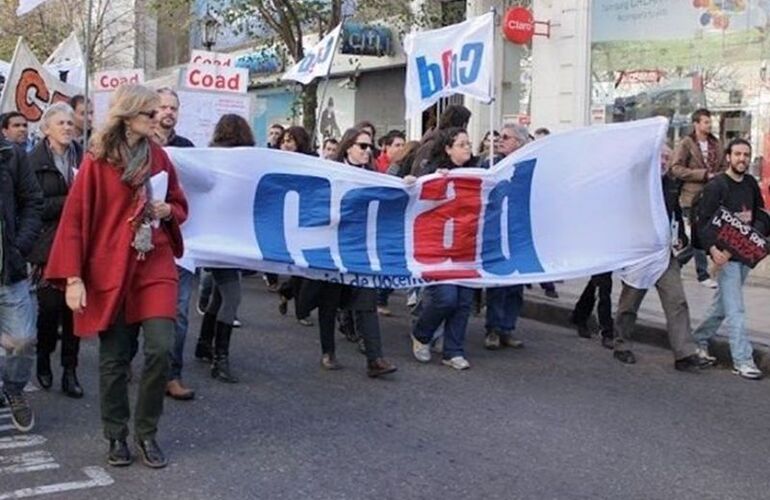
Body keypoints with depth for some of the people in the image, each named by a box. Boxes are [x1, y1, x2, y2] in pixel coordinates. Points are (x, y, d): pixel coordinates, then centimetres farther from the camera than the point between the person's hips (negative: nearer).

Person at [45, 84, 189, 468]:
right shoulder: (96, 162, -6)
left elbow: (180, 206, 19)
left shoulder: (158, 156, 6)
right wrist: (73, 277, -13)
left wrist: (167, 210, -5)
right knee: (114, 358, 3)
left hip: (156, 266, 3)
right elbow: (74, 220, -7)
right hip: (110, 270, -3)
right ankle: (116, 436, 20)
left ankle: (146, 433, 8)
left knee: (160, 348, -8)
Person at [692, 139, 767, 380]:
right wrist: (713, 249, -25)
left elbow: (762, 216, 15)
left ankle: (699, 340, 33)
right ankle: (742, 360, -4)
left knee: (722, 303, 17)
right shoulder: (716, 185, -9)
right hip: (725, 254, -6)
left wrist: (756, 229, -7)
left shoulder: (751, 184, 9)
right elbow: (704, 221, -12)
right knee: (735, 309, -7)